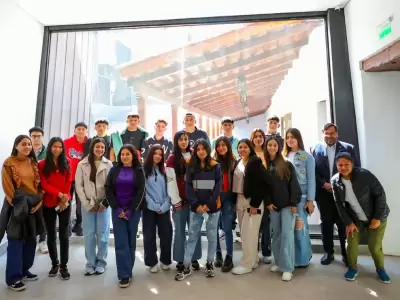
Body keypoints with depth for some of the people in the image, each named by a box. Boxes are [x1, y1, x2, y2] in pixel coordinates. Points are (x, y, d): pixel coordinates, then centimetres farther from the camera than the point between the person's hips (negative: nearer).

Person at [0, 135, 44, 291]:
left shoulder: (34, 163, 10)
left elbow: (39, 184, 9)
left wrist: (40, 201, -2)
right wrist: (17, 203, -12)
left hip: (33, 205, 6)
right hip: (17, 206, -6)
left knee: (31, 239, 12)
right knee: (16, 241, 0)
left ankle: (24, 270, 28)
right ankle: (13, 278, 11)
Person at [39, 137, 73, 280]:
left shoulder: (66, 163, 5)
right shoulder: (42, 164, 0)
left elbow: (69, 182, 1)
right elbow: (44, 184, -7)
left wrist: (65, 198, -11)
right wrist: (59, 194, -18)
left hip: (65, 203, 0)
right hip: (48, 204, 0)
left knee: (64, 234, 4)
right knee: (51, 235, 11)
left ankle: (64, 266, 13)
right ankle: (54, 264, 26)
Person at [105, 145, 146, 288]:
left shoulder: (138, 171, 2)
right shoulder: (114, 170, 5)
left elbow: (140, 192, -4)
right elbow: (108, 189, 0)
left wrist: (130, 210, -11)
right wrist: (117, 209, -9)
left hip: (134, 210, 0)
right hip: (117, 211, 1)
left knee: (131, 241, 7)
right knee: (121, 242, -2)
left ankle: (128, 271, 21)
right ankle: (124, 274, 4)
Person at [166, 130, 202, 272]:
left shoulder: (194, 155, 9)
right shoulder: (172, 158, 0)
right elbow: (171, 180, -5)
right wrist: (176, 200, -10)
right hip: (180, 200, -2)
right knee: (180, 230, 6)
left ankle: (195, 258, 21)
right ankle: (180, 259, 19)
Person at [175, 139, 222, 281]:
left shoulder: (216, 166, 0)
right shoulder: (191, 166, 4)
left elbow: (218, 187, -4)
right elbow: (188, 187, -1)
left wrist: (208, 204, -12)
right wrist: (196, 204, -11)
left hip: (213, 206, -1)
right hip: (196, 207, 1)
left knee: (212, 236, 8)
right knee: (192, 236, 6)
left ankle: (209, 264, 25)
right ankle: (186, 267, 14)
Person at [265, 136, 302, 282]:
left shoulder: (287, 165, -2)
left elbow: (293, 185, -4)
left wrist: (294, 203, -10)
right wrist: (267, 202, -4)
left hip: (287, 204, -3)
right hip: (272, 205, 3)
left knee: (287, 234, -4)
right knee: (276, 234, 11)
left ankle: (287, 268, 1)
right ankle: (278, 262, 25)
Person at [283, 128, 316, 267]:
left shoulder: (307, 157, 0)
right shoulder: (283, 157, 10)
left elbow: (311, 179, -3)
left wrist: (310, 200, -8)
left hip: (301, 197, -3)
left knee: (300, 228, -1)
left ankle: (303, 258, 14)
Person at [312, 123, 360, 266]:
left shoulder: (348, 148, 0)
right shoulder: (317, 149, 3)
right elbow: (314, 171, 0)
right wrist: (324, 184, -11)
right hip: (324, 192, 1)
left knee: (343, 223, 7)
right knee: (326, 222, 9)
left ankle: (346, 253, 22)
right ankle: (329, 253, 22)